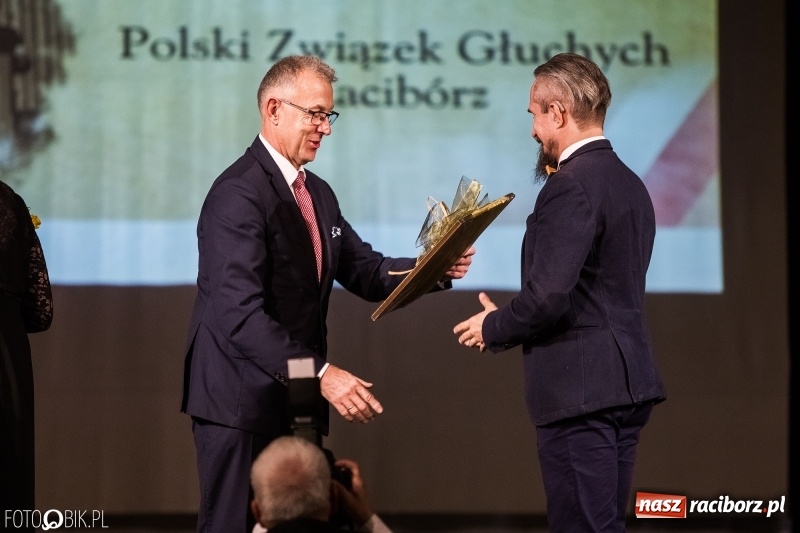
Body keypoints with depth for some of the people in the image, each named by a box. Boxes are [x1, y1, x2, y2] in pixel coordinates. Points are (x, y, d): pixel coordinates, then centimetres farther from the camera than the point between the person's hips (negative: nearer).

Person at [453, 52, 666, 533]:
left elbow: (547, 297, -21)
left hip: (581, 389, -10)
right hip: (628, 383, 10)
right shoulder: (629, 184, 14)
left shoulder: (571, 187, -15)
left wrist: (494, 328, -3)